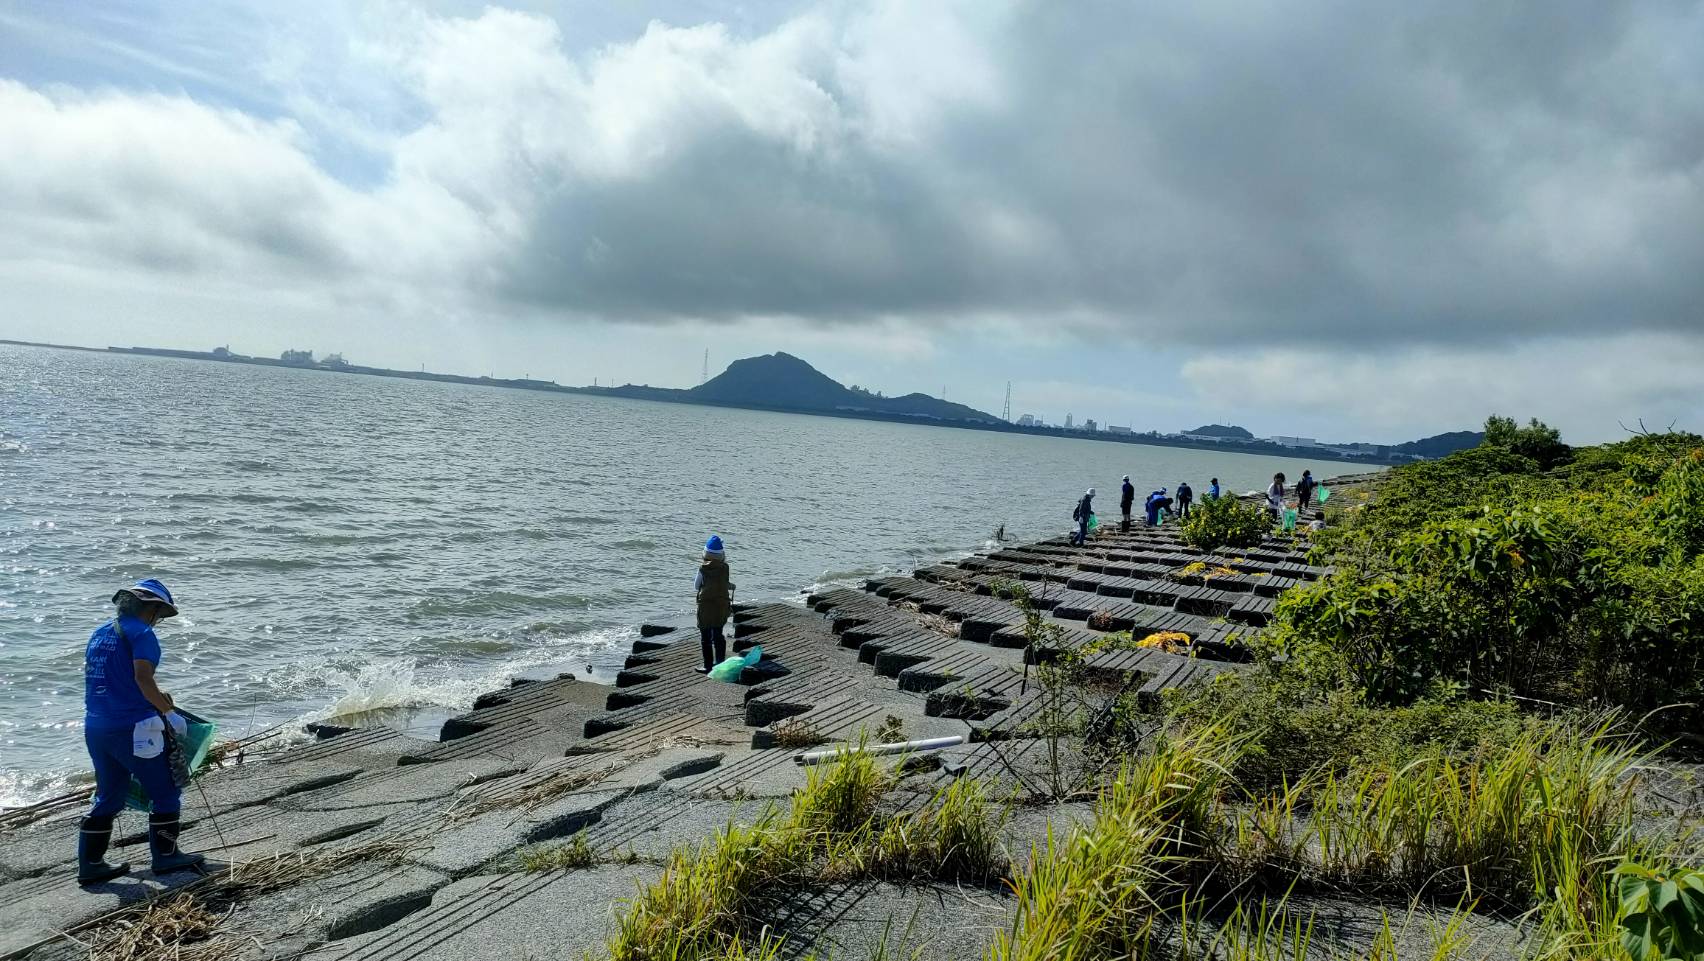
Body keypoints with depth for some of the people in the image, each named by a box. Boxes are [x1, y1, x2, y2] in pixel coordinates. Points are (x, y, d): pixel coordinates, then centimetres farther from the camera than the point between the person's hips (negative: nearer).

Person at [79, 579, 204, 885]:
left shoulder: (99, 634, 15)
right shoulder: (141, 633, -11)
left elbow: (101, 680, 20)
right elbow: (143, 678, -23)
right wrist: (169, 712, -15)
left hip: (95, 728, 8)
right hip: (132, 728, -8)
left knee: (108, 796, 19)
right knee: (165, 792, 7)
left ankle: (90, 864, 22)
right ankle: (164, 856, 14)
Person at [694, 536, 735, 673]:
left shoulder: (703, 569, -14)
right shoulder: (725, 567, -6)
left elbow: (696, 587, -2)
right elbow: (727, 584, 4)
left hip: (706, 605, -4)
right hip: (722, 605, 4)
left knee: (705, 637, 5)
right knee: (718, 634, 19)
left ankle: (708, 666, 5)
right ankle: (720, 662, 26)